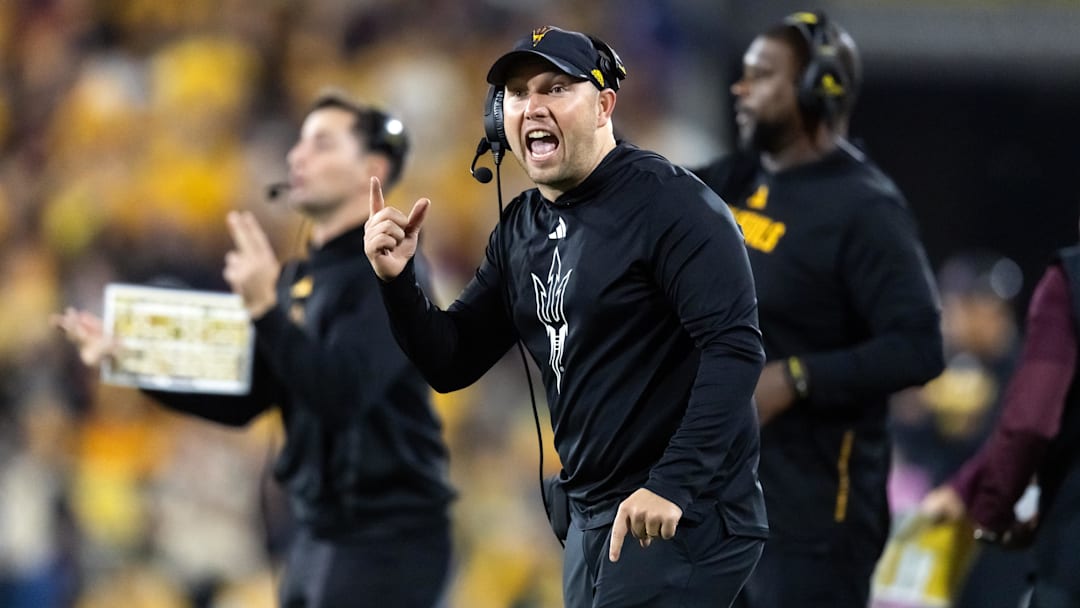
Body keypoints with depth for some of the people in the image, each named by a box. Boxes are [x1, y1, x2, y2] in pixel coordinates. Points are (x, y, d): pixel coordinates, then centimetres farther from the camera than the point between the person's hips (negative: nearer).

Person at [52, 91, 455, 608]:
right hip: (318, 537, 9)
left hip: (386, 542, -9)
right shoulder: (301, 278, 13)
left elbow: (340, 394, -24)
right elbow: (241, 400, 13)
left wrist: (265, 309, -32)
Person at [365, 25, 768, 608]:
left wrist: (674, 487, -26)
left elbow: (735, 346, -20)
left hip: (684, 517, -8)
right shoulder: (519, 231, 10)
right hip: (591, 518, 8)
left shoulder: (667, 202, -13)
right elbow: (450, 362, 13)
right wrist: (396, 281, -5)